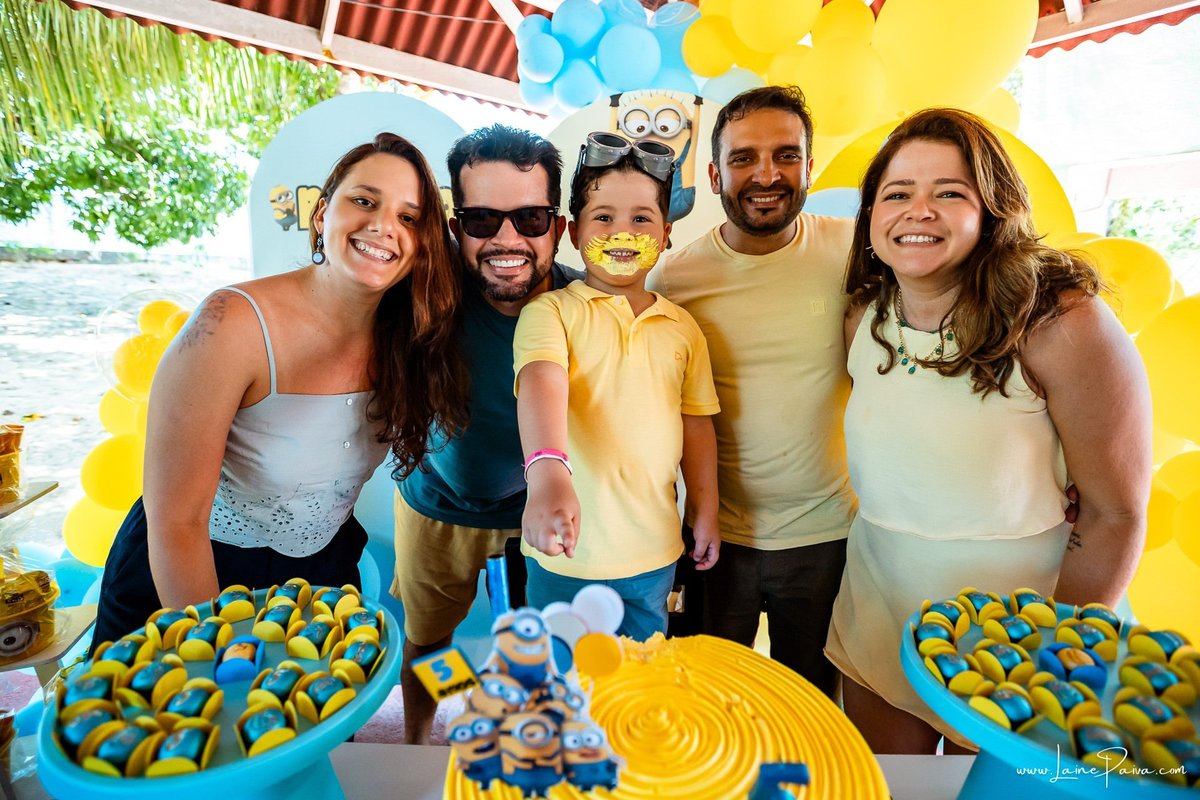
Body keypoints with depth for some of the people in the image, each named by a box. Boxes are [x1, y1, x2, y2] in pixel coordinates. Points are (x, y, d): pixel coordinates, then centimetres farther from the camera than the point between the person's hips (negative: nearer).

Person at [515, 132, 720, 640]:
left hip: (654, 553, 4)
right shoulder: (552, 311, -9)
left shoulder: (683, 328, 6)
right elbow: (541, 384, -27)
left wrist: (705, 511, 11)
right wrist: (548, 473, -44)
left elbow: (697, 423, 11)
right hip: (566, 548, -3)